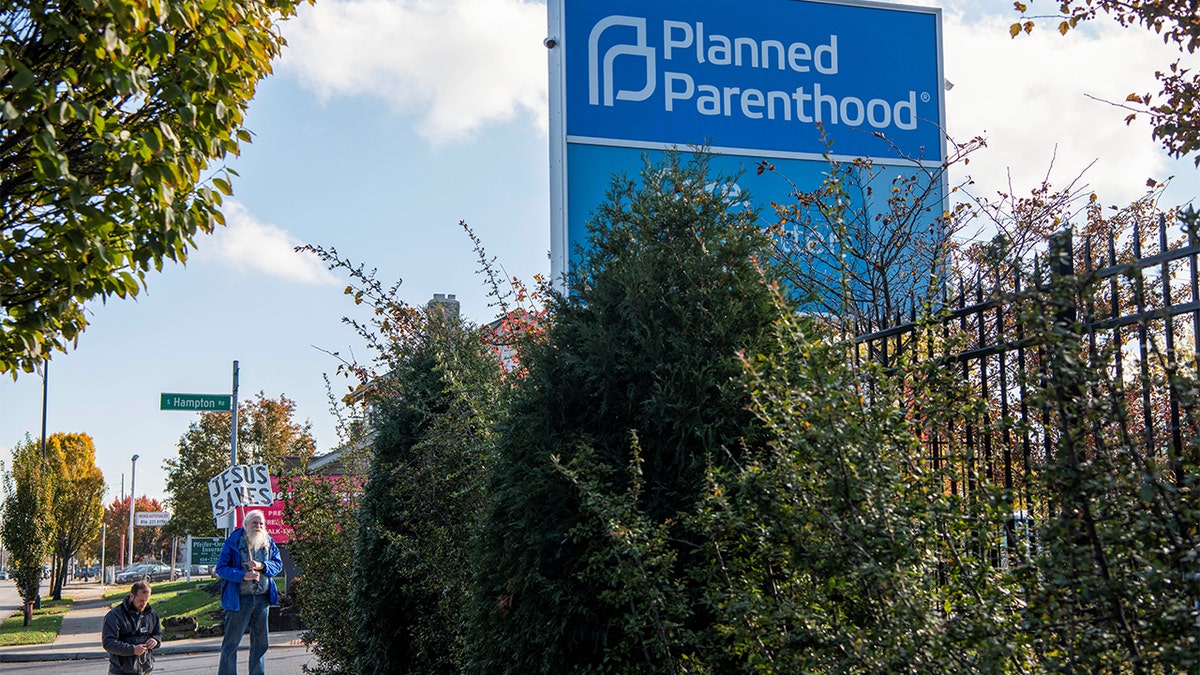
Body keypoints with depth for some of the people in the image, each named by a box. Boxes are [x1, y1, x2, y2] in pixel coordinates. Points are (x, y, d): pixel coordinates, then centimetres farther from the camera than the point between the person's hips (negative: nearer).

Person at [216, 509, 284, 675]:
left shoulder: (269, 543, 8)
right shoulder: (233, 542, -6)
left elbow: (278, 564, 6)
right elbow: (221, 568, -9)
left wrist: (262, 566, -14)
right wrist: (243, 575, -21)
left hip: (263, 598, 5)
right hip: (240, 598, -5)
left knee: (260, 641, 13)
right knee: (231, 642, -1)